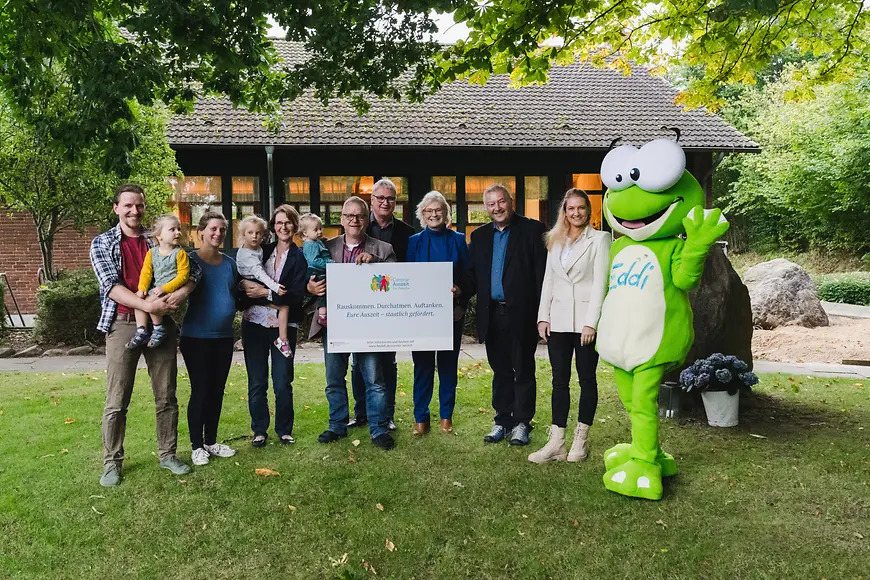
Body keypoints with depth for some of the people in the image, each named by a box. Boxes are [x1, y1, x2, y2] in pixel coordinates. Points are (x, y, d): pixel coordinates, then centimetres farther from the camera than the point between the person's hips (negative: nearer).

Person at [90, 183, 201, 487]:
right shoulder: (102, 243, 4)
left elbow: (194, 268, 4)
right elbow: (111, 285, -9)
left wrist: (181, 292, -16)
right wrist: (147, 306, -23)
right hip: (123, 325, -2)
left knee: (166, 396, 9)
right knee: (116, 402, 3)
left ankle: (167, 454, 23)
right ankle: (112, 462, 19)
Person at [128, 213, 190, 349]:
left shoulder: (180, 253, -4)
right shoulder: (152, 252, 10)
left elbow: (182, 276, -10)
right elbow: (146, 273, 7)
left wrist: (165, 288, -19)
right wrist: (142, 289, -9)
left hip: (171, 290, -6)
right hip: (155, 290, 6)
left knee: (150, 300, -25)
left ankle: (158, 328, -6)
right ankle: (141, 331, -6)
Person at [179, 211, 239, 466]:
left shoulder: (230, 263, 10)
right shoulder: (190, 260, -5)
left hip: (224, 337, 5)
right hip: (196, 337, -5)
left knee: (217, 391, 11)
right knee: (200, 391, -1)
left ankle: (211, 441, 24)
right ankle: (196, 446, 13)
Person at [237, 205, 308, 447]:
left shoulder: (299, 257, 0)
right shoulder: (261, 252, 10)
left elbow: (296, 295, -11)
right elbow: (245, 282, 8)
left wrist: (266, 293, -17)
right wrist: (248, 287, -13)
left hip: (284, 326, -3)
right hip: (254, 324, 3)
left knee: (282, 383, 1)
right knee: (256, 382, 7)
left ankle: (284, 430, 19)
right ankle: (259, 430, 21)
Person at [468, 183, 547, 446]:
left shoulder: (532, 229, -2)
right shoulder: (479, 236, 13)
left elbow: (542, 272, -7)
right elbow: (473, 275, 12)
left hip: (521, 314, -4)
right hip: (492, 314, 4)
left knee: (523, 370, 6)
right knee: (500, 371, 13)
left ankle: (521, 422, 17)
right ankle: (502, 420, 24)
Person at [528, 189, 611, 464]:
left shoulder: (599, 239, -1)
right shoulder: (555, 240, 14)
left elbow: (600, 282, -8)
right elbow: (548, 280, 13)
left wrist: (591, 322, -14)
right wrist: (543, 316, 5)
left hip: (585, 320, -4)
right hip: (558, 321, 4)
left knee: (587, 379, 6)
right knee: (559, 381, 5)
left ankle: (581, 440, 16)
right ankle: (556, 443, 8)